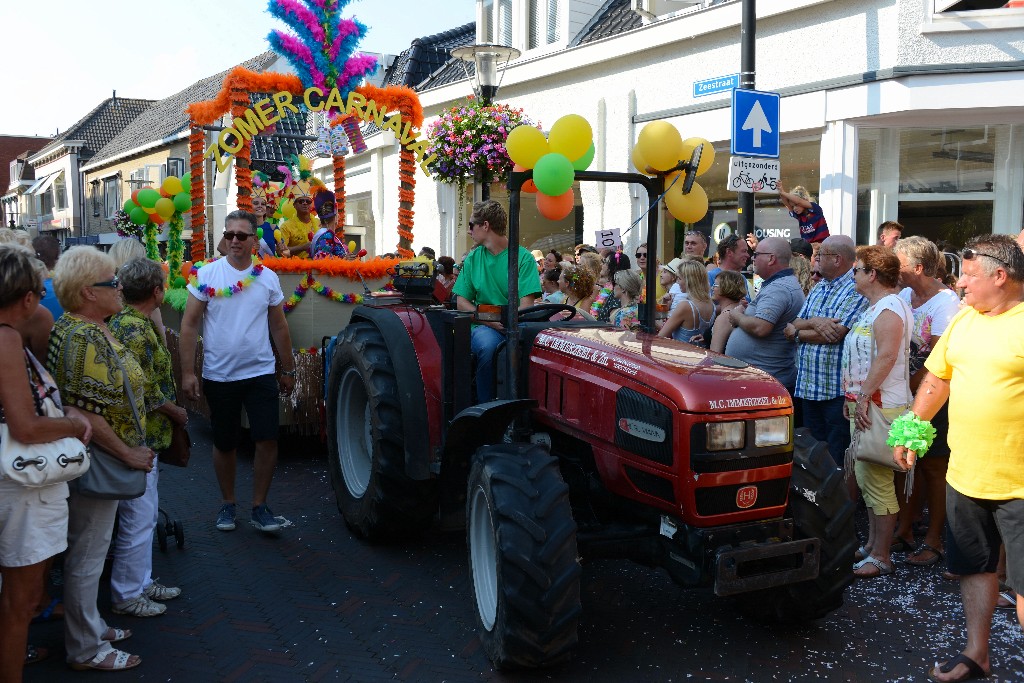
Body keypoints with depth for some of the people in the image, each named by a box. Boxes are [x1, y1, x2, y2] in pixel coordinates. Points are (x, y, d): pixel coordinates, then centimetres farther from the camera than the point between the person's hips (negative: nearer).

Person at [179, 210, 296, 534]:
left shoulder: (268, 277, 3)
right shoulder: (206, 274, -4)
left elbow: (279, 327, 11)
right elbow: (189, 325, -3)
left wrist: (288, 370, 13)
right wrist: (187, 372, -8)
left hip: (261, 373, 1)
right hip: (219, 375, -1)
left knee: (267, 439, -5)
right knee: (224, 444, 10)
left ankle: (259, 507, 11)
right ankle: (227, 504, 29)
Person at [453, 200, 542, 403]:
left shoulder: (523, 257, 1)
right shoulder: (473, 258, 13)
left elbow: (526, 305, -6)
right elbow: (462, 302, 9)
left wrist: (505, 322, -22)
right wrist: (489, 320, -8)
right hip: (483, 326, 2)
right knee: (487, 345, -34)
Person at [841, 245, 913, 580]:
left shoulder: (890, 308, -14)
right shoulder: (874, 308, 19)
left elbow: (886, 357, -24)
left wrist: (864, 397, -25)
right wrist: (853, 397, 18)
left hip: (879, 406, -11)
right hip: (864, 404, 11)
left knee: (877, 481, -6)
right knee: (867, 479, 17)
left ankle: (881, 557, 1)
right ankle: (872, 544, 28)